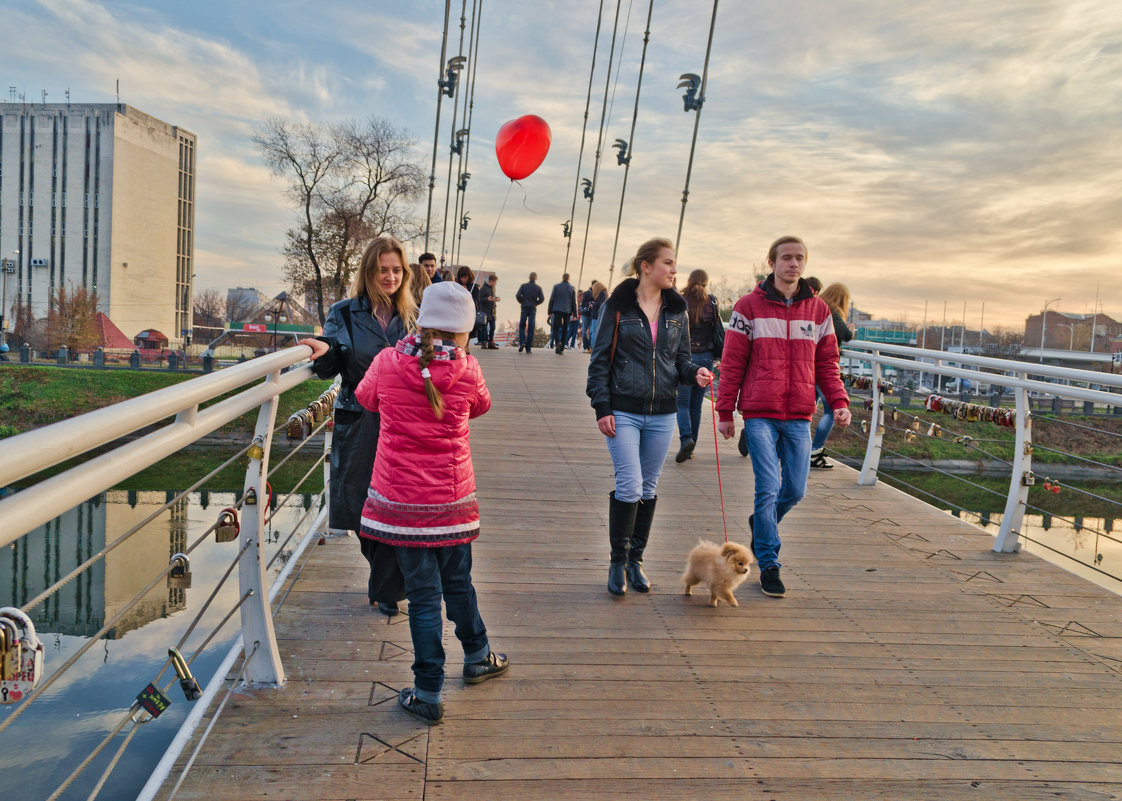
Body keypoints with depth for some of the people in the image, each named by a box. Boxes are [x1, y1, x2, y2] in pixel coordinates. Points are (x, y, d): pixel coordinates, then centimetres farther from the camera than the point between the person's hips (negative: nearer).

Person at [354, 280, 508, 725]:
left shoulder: (387, 363, -8)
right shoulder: (467, 371, -8)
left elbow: (365, 397, 14)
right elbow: (481, 406, 14)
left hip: (400, 499, 0)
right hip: (452, 497, 1)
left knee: (423, 594, 6)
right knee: (457, 581, 21)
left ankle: (428, 695, 13)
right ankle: (477, 658, 41)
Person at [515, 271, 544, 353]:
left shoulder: (523, 286, 2)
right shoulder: (538, 288, 3)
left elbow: (517, 295, -7)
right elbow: (542, 299, -5)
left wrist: (521, 302, 9)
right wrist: (536, 303, 11)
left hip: (524, 308, 0)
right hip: (533, 309, 0)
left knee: (522, 326, 10)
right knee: (531, 328, 1)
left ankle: (522, 342, -12)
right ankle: (528, 348, -1)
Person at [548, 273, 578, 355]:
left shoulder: (556, 286, 2)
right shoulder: (572, 288, 6)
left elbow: (551, 299, 1)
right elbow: (574, 302, 6)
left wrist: (549, 311, 6)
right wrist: (574, 314, 9)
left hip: (557, 310, -1)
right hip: (567, 311, 1)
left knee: (556, 328, 0)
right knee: (565, 329, 8)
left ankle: (557, 342, -29)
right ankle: (561, 348, 7)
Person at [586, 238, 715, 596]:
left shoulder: (677, 310, 9)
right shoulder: (619, 306, -4)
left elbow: (681, 358, 14)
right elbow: (600, 358, -2)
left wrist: (694, 373, -9)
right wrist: (602, 407, -8)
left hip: (662, 414, 4)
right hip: (623, 411, -4)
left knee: (648, 488, 10)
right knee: (629, 485, -9)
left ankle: (636, 559, 24)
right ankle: (618, 562, 8)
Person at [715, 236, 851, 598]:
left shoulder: (818, 310, 10)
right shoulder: (750, 306, 0)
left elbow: (827, 362, 13)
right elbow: (732, 362, 1)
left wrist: (839, 401, -2)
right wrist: (725, 412, 0)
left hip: (799, 417, 4)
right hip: (760, 414, -3)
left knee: (796, 489, 6)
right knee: (768, 487, -7)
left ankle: (760, 522, 37)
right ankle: (768, 564, 7)